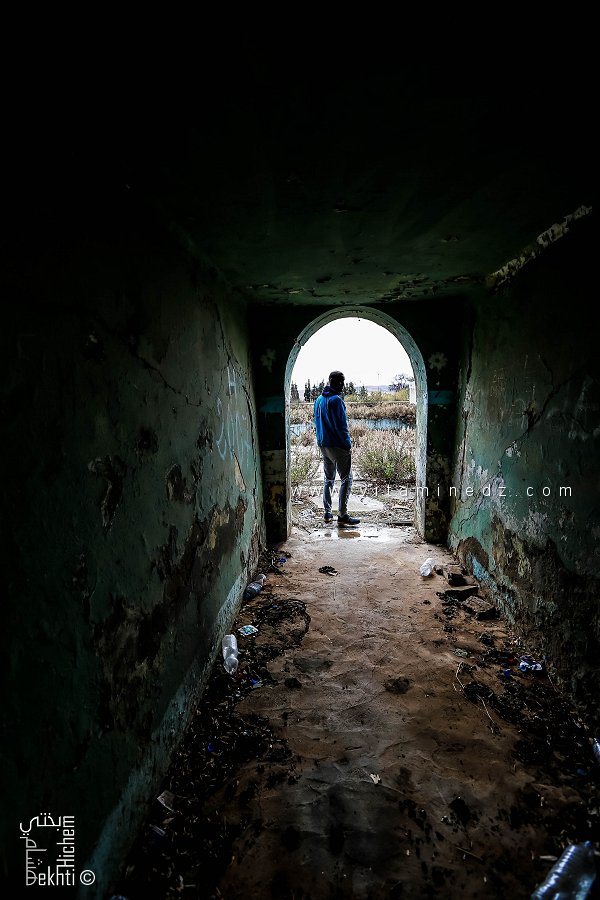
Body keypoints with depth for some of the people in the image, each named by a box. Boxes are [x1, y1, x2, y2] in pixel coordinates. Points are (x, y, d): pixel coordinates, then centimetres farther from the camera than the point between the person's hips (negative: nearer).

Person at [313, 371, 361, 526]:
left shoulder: (318, 400, 10)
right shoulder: (336, 400, -16)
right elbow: (341, 425, -18)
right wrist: (348, 445, -10)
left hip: (323, 445, 9)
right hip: (337, 446, -8)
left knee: (328, 478, 16)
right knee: (346, 479, -2)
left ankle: (327, 512, 19)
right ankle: (342, 515, -3)